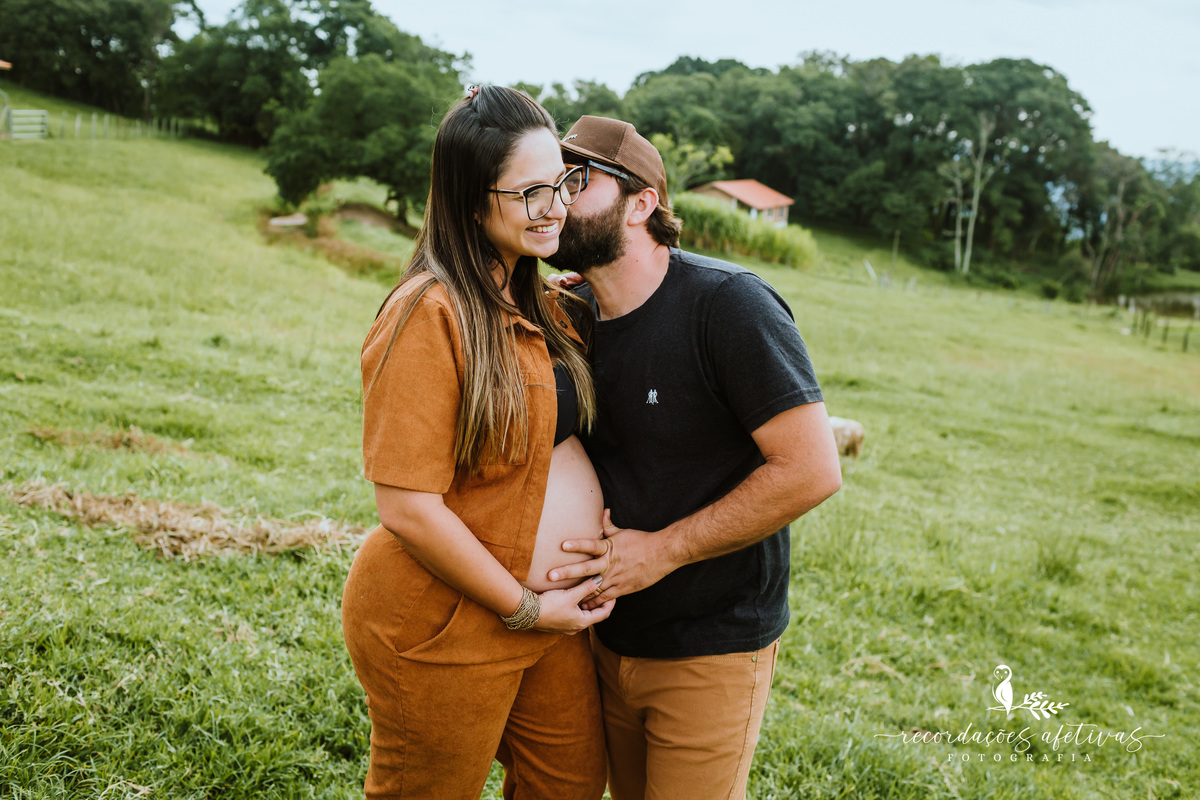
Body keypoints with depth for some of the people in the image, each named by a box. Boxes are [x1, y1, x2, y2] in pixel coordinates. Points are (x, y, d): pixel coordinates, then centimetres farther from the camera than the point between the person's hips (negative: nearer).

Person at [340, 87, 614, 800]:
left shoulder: (543, 306, 6)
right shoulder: (430, 314, -22)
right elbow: (408, 507, -24)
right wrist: (526, 607, -16)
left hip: (548, 613, 8)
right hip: (445, 628, -8)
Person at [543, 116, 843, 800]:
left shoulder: (728, 304, -20)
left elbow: (811, 471, -24)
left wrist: (662, 550, -20)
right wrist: (589, 555, -5)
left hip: (713, 649, -6)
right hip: (609, 635, 7)